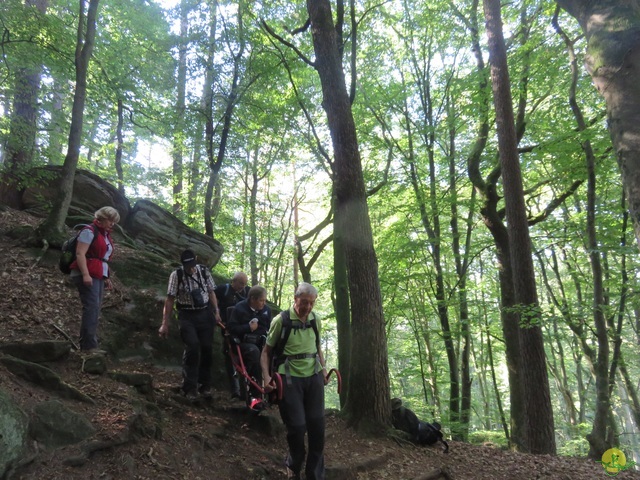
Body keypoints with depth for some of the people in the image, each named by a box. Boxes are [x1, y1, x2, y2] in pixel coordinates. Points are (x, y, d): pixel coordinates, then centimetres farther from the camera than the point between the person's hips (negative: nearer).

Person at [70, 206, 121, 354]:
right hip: (87, 276, -9)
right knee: (92, 308, -15)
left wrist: (106, 277, 20)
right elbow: (80, 254, -15)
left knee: (94, 310, 5)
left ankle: (87, 344, 7)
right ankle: (89, 345, -16)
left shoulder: (106, 235, 20)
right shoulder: (89, 231, -6)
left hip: (99, 276, 9)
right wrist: (85, 274, -23)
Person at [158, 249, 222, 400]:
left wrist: (216, 311, 3)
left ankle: (204, 386, 22)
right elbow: (170, 300, -8)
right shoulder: (176, 275, -9)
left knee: (207, 348, 4)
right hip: (187, 317, -3)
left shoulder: (204, 271, 1)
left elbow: (211, 292, 10)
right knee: (192, 348, -15)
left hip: (205, 314, 3)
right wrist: (165, 324, -10)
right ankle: (190, 388, -1)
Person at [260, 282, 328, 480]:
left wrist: (323, 367, 9)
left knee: (317, 425, 5)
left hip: (314, 376, 4)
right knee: (297, 426, 0)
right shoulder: (281, 320, -12)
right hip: (290, 378, -4)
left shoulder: (315, 319, 3)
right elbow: (266, 351, -5)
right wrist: (266, 376, -17)